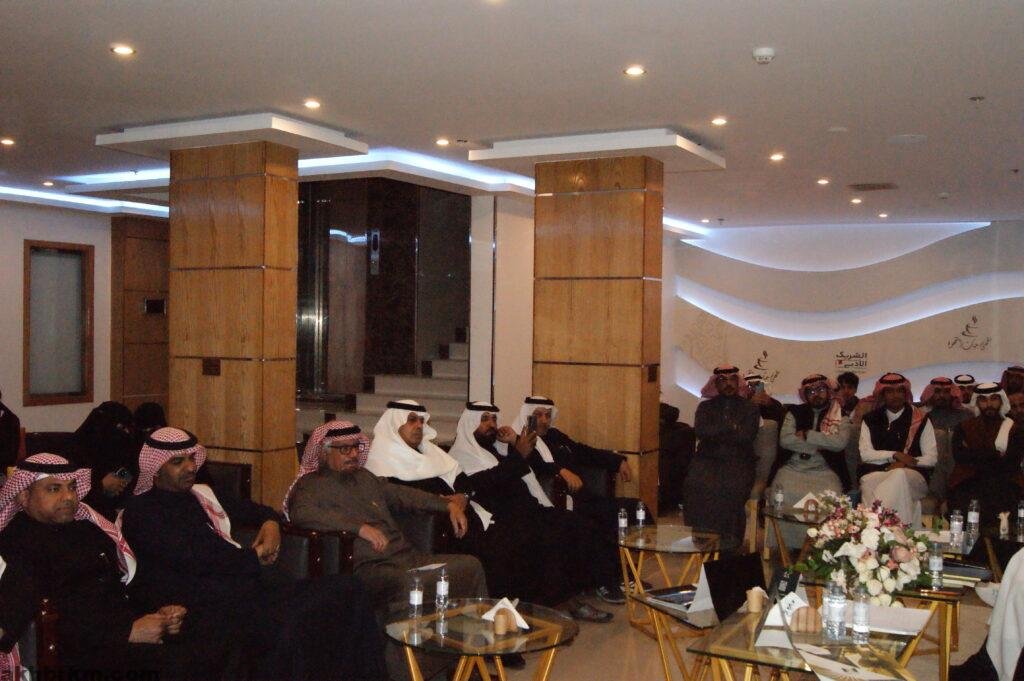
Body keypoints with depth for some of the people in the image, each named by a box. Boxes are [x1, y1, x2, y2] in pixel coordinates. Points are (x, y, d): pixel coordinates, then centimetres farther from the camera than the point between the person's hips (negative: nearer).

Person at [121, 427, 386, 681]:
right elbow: (190, 558, -12)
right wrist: (254, 556, -2)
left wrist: (270, 522, 17)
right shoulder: (141, 511, 1)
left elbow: (245, 508, 40)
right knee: (289, 630, -38)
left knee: (347, 588, -15)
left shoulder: (201, 494, 24)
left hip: (248, 582, 8)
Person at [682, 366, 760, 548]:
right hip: (708, 460, 1)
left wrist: (716, 433, -3)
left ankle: (729, 538, -22)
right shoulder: (705, 407, 17)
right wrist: (731, 429, -4)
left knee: (733, 486, -34)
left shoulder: (749, 408, 13)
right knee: (697, 485, -31)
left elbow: (747, 436, -5)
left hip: (738, 462, -1)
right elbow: (700, 431, -4)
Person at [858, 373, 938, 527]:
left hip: (912, 476, 0)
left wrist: (905, 463, -8)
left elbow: (931, 458, 9)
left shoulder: (921, 420, 16)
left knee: (900, 475, -38)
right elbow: (865, 454, 5)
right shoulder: (870, 420, 18)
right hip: (875, 474, 0)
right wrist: (895, 455, -8)